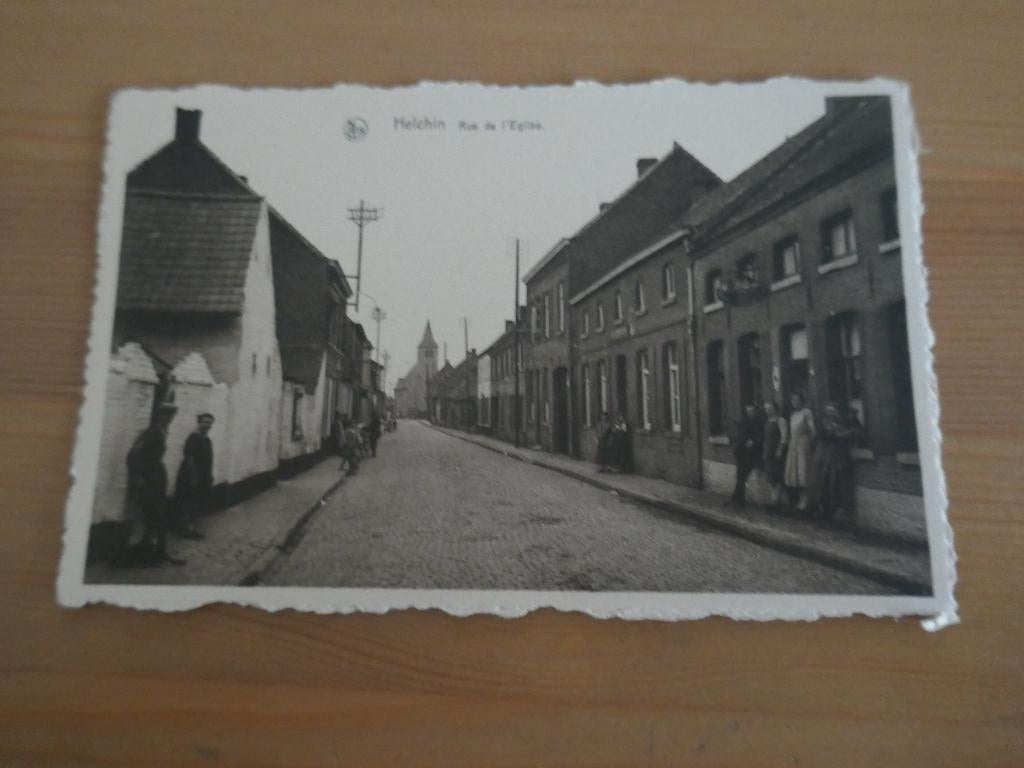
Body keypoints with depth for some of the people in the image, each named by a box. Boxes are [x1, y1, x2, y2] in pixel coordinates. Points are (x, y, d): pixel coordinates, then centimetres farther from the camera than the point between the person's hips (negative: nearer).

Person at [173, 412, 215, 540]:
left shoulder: (207, 440, 12)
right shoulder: (193, 438, -15)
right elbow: (189, 458, -19)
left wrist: (209, 477, 14)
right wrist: (194, 477, -21)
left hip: (203, 478, 9)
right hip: (191, 477, -9)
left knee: (198, 505, 13)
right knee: (188, 504, -1)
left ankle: (190, 528, 22)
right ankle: (185, 529, 7)